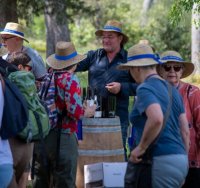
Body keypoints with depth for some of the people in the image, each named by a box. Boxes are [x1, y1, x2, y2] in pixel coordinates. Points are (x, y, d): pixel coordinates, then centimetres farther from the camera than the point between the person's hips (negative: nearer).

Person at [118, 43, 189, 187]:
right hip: (180, 159, 8)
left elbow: (156, 118, -28)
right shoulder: (172, 89, 15)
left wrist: (141, 148, -17)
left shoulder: (145, 89, -9)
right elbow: (185, 131, 17)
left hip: (162, 160, -8)